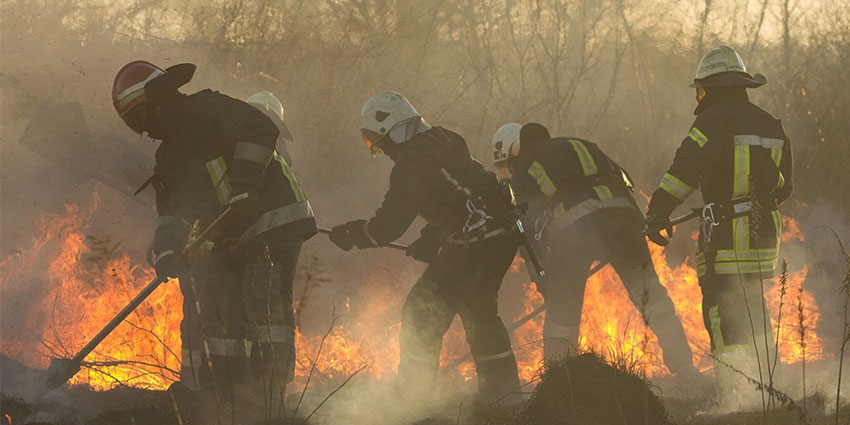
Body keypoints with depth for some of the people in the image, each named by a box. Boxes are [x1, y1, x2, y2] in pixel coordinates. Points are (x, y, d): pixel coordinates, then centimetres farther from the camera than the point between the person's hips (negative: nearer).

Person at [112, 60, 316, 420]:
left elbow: (259, 130, -25)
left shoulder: (209, 111, -9)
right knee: (218, 307, 5)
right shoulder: (169, 154, 17)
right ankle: (230, 395, 9)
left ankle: (269, 397, -20)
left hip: (275, 222, -9)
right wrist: (166, 252, -10)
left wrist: (243, 187, -30)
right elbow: (172, 214, 10)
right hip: (232, 239, 10)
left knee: (264, 303, -17)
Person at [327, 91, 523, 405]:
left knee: (423, 310, -1)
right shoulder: (444, 141, 13)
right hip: (505, 234, 9)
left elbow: (388, 225, -13)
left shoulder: (411, 168, -14)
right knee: (478, 307, 26)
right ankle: (501, 383, 29)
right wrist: (430, 240, 22)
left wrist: (350, 235, 3)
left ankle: (414, 391, 2)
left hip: (474, 243, -9)